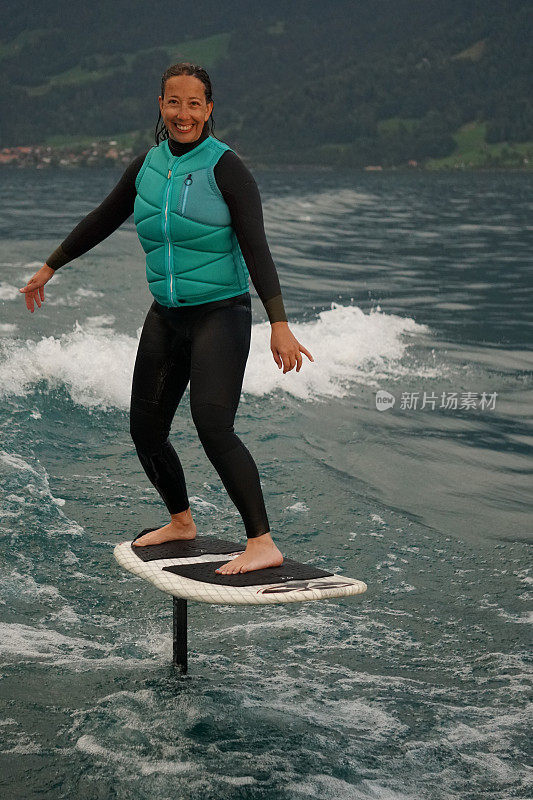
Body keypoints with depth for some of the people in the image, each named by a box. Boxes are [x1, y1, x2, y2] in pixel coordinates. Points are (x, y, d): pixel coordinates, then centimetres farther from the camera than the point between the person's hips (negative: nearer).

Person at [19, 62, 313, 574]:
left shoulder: (225, 167, -10)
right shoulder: (147, 165, 7)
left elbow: (256, 248, -16)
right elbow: (102, 221, 20)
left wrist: (279, 324, -25)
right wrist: (48, 269, 27)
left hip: (221, 315, -6)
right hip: (166, 317, 7)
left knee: (212, 426, -23)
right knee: (146, 431, 12)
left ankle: (263, 544, -20)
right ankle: (181, 521, 36)